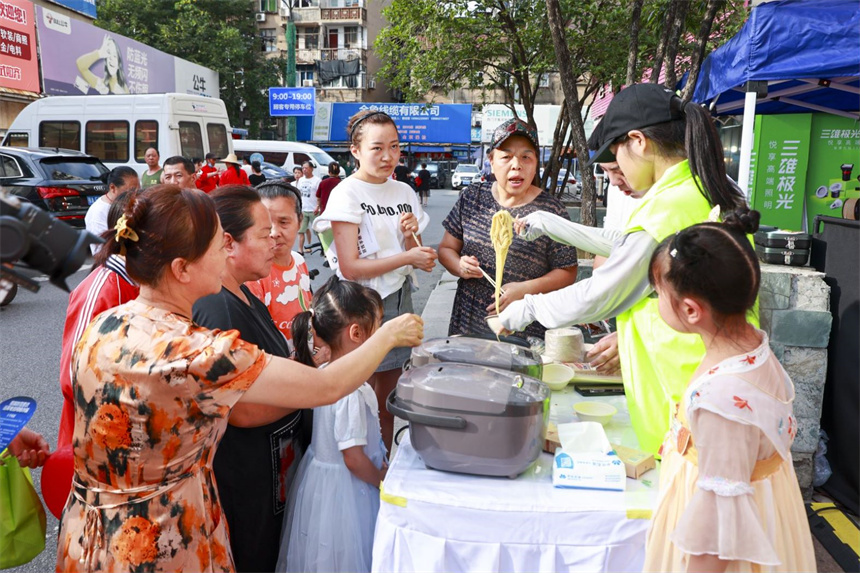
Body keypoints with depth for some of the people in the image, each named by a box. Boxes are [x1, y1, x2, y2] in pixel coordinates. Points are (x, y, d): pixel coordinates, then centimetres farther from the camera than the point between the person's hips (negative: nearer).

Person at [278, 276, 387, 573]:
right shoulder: (351, 391, -31)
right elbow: (354, 459, -25)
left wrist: (379, 464, 12)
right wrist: (384, 481, -9)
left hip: (321, 474, 9)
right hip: (343, 490, -9)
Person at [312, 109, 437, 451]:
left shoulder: (404, 192, 8)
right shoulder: (347, 194, -11)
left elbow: (417, 257, 12)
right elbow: (350, 267, -16)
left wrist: (411, 236, -8)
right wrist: (406, 257, -18)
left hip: (399, 303, 6)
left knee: (387, 400, 17)